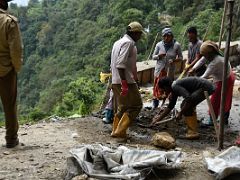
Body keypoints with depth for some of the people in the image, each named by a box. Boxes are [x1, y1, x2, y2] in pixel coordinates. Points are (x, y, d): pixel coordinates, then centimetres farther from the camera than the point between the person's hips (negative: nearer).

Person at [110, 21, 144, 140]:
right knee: (135, 106, -2)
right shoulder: (128, 43, -12)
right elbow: (120, 64, -23)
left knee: (122, 107, 17)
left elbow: (114, 64, 21)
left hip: (115, 81, 10)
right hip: (126, 81, -10)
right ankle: (120, 131, -6)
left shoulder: (118, 42, 18)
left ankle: (116, 131, 19)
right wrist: (124, 83, -25)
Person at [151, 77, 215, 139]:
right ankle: (193, 130, 20)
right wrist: (158, 119, 27)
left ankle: (193, 132, -7)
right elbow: (170, 107, 24)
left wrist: (180, 113, -16)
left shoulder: (175, 86, -14)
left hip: (205, 88, -10)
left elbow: (189, 98, -26)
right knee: (186, 106, 18)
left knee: (186, 106, -11)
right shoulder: (174, 90, 16)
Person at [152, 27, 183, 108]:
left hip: (170, 70, -1)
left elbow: (180, 57, 2)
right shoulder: (159, 45, -3)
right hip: (159, 70, 1)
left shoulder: (176, 45, -7)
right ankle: (155, 105, 15)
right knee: (157, 86, 3)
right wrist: (159, 56, -17)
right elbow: (153, 57, 5)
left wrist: (174, 60, -18)